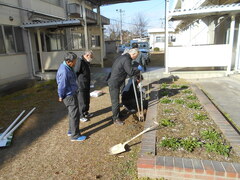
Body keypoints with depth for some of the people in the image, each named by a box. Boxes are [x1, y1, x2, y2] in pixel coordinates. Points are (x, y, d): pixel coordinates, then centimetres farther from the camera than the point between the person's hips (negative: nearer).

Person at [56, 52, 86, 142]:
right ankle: (75, 136, 11)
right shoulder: (64, 71, -27)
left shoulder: (67, 67, 5)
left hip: (72, 94, 10)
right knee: (75, 114, -1)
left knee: (72, 113, 21)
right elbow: (62, 86, -20)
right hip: (69, 96, -10)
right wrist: (61, 97, -7)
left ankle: (71, 130, 36)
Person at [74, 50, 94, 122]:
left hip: (87, 86, 9)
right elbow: (75, 73, -22)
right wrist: (77, 85, -20)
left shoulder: (86, 62, 10)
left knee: (87, 100, 19)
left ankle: (86, 113, 36)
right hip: (81, 86, -9)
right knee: (82, 102, 3)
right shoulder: (80, 61, -21)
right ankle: (81, 116, 17)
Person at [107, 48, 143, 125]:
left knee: (116, 100, 21)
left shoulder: (122, 57, 14)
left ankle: (118, 114, 35)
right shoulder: (126, 60, -18)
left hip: (114, 82, 11)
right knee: (115, 101, -1)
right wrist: (138, 69, -9)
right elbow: (131, 72, -25)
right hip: (114, 83, -10)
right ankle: (116, 119, 9)